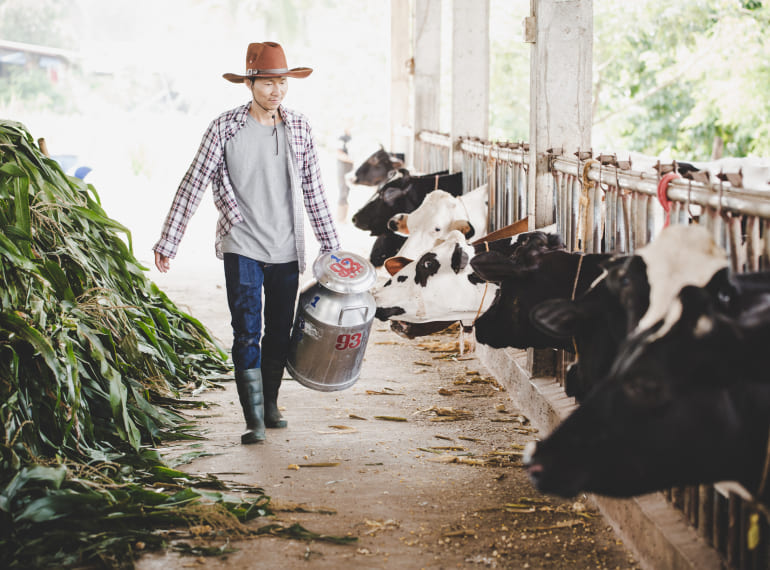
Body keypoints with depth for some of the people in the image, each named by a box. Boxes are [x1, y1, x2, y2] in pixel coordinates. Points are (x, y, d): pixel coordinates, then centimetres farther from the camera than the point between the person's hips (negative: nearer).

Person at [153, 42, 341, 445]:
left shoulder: (299, 128, 5)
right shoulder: (224, 128, -5)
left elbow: (313, 189, 13)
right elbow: (192, 186, -3)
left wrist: (331, 245, 14)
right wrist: (167, 243, -4)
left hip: (287, 250, 4)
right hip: (242, 248, -4)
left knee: (280, 332, 11)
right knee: (247, 332, -10)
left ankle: (270, 404, 28)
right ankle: (254, 419, -8)